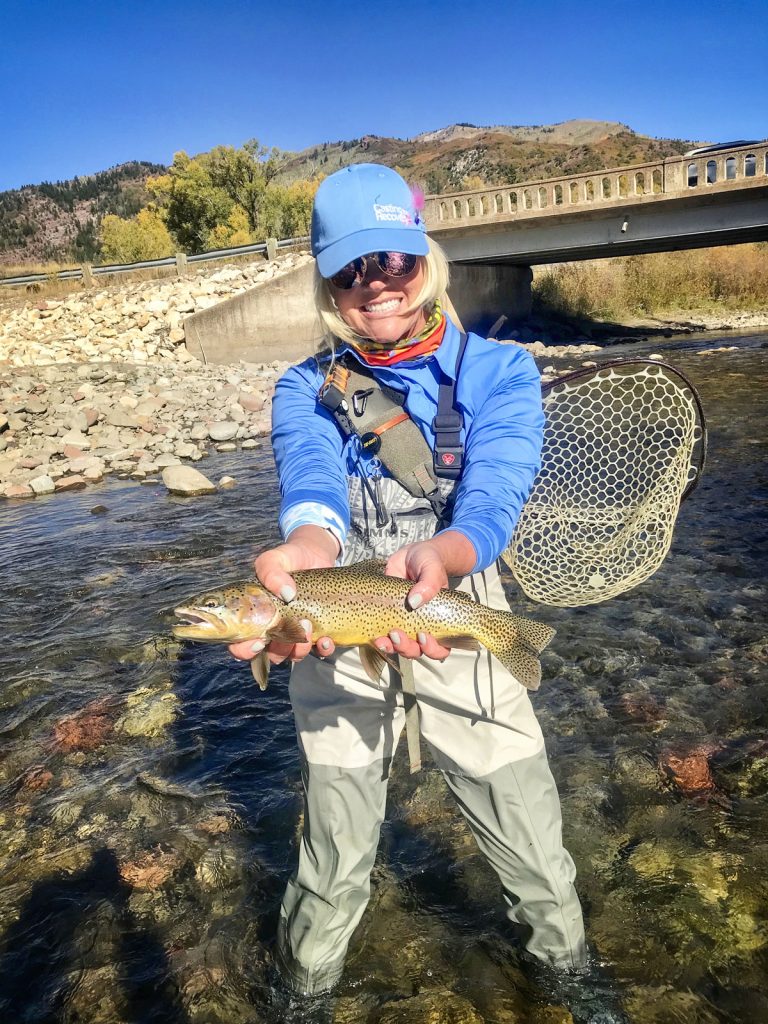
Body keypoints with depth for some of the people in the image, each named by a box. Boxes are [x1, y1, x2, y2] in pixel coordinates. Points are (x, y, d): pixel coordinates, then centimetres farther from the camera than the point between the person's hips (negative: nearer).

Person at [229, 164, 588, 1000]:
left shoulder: (500, 373, -5)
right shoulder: (305, 390, -2)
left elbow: (492, 496, -22)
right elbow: (310, 477, -23)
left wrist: (439, 553, -44)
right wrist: (309, 541, -47)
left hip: (463, 634, 0)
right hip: (336, 648, 1)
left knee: (537, 860, 13)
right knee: (334, 863, 18)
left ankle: (570, 965, 46)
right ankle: (305, 982, 48)